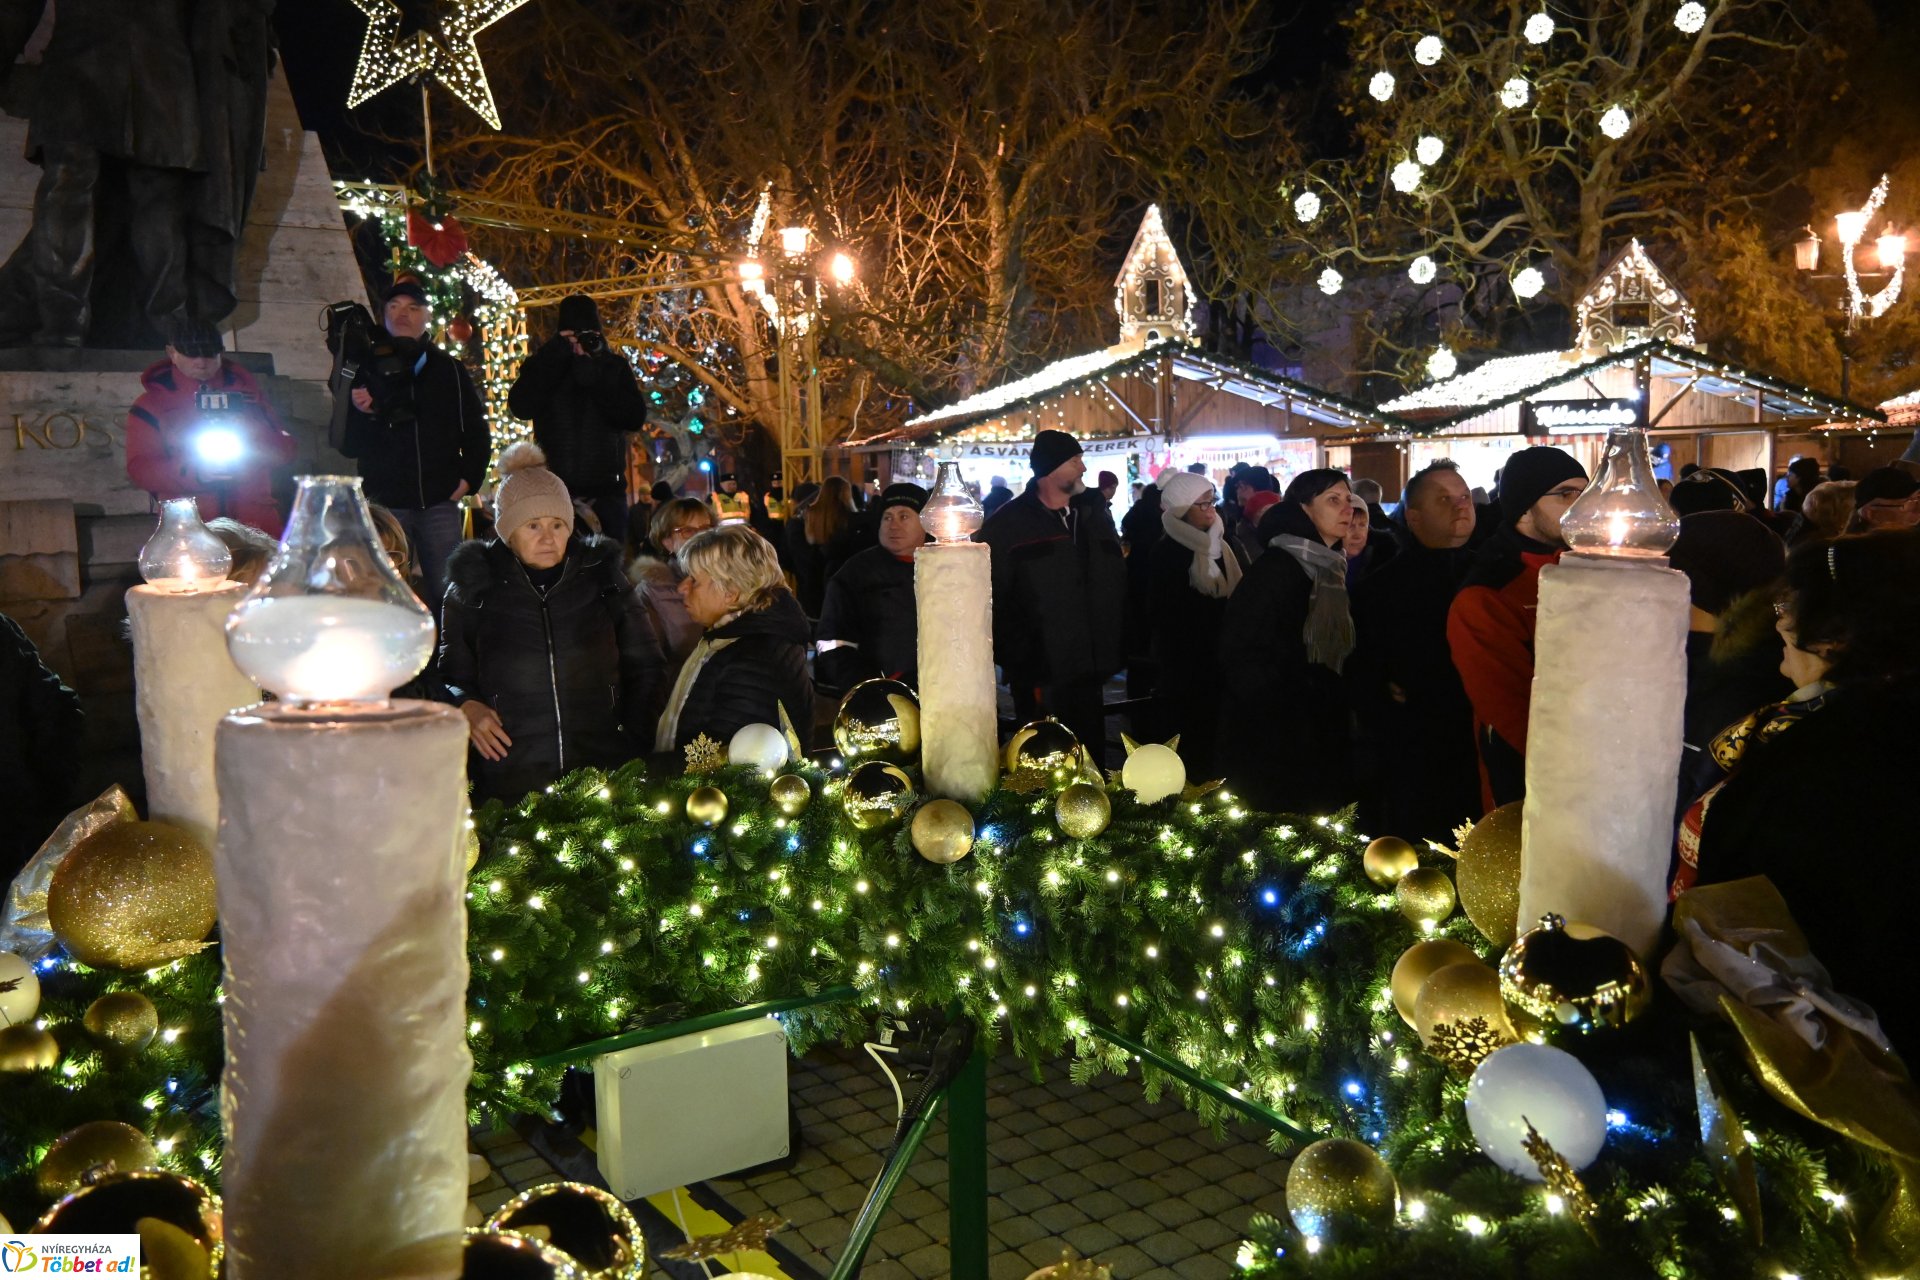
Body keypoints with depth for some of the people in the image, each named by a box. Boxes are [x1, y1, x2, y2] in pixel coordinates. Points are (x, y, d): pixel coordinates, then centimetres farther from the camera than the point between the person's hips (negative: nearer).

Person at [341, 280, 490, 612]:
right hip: (385, 504, -1)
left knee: (447, 593, -1)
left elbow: (476, 431, 16)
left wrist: (468, 480, 4)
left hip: (439, 502, 1)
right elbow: (347, 445, 5)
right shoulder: (367, 370, 7)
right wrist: (358, 414, -14)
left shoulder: (449, 369, 11)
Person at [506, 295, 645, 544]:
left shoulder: (614, 367, 7)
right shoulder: (543, 365, 7)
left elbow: (635, 418, -5)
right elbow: (520, 408, -10)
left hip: (605, 491, 1)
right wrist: (556, 357, -11)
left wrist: (593, 376, -12)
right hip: (553, 489, -1)